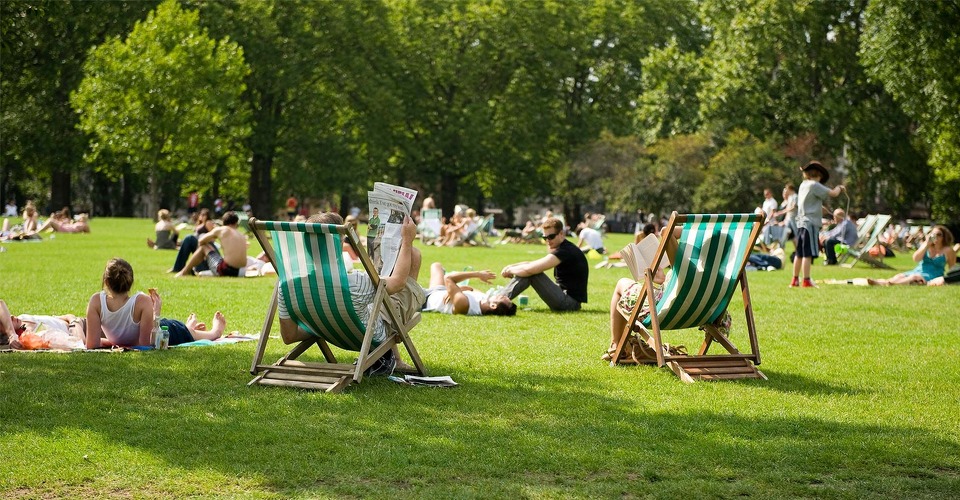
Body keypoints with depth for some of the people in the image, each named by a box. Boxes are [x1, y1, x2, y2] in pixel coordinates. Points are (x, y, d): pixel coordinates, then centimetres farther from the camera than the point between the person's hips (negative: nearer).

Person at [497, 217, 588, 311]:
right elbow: (534, 264, 18)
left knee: (530, 273, -17)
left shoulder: (566, 251, -17)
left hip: (570, 302, -10)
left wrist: (510, 270, -5)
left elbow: (530, 269, -23)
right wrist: (512, 266, 2)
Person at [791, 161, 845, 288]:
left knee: (799, 253, 12)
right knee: (808, 253, -8)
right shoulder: (814, 185, -11)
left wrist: (821, 207, 23)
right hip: (811, 223, -9)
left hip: (801, 222, 9)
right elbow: (833, 193, -13)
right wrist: (839, 188, 6)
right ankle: (806, 281, -10)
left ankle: (795, 280, 15)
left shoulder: (803, 185, 14)